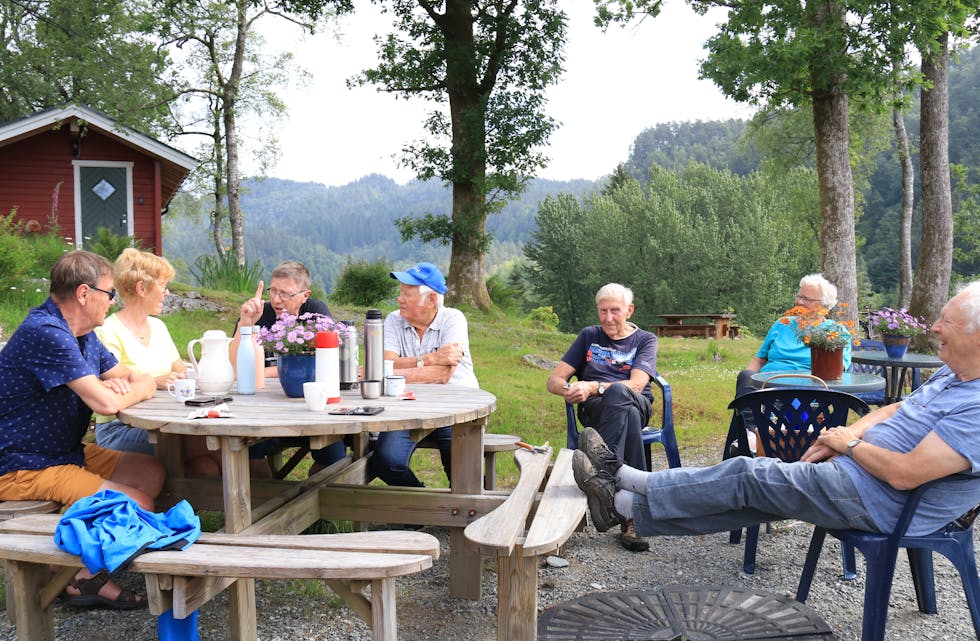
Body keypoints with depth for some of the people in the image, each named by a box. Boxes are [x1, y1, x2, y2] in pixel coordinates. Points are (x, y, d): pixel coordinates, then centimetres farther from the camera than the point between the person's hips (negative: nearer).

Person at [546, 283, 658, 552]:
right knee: (628, 415, -38)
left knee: (618, 393, -39)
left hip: (638, 406, 0)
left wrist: (592, 387, -20)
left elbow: (636, 384, -7)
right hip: (594, 409, 0)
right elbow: (553, 381, 12)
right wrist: (569, 389, -14)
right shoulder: (589, 336, 20)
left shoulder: (645, 340, 14)